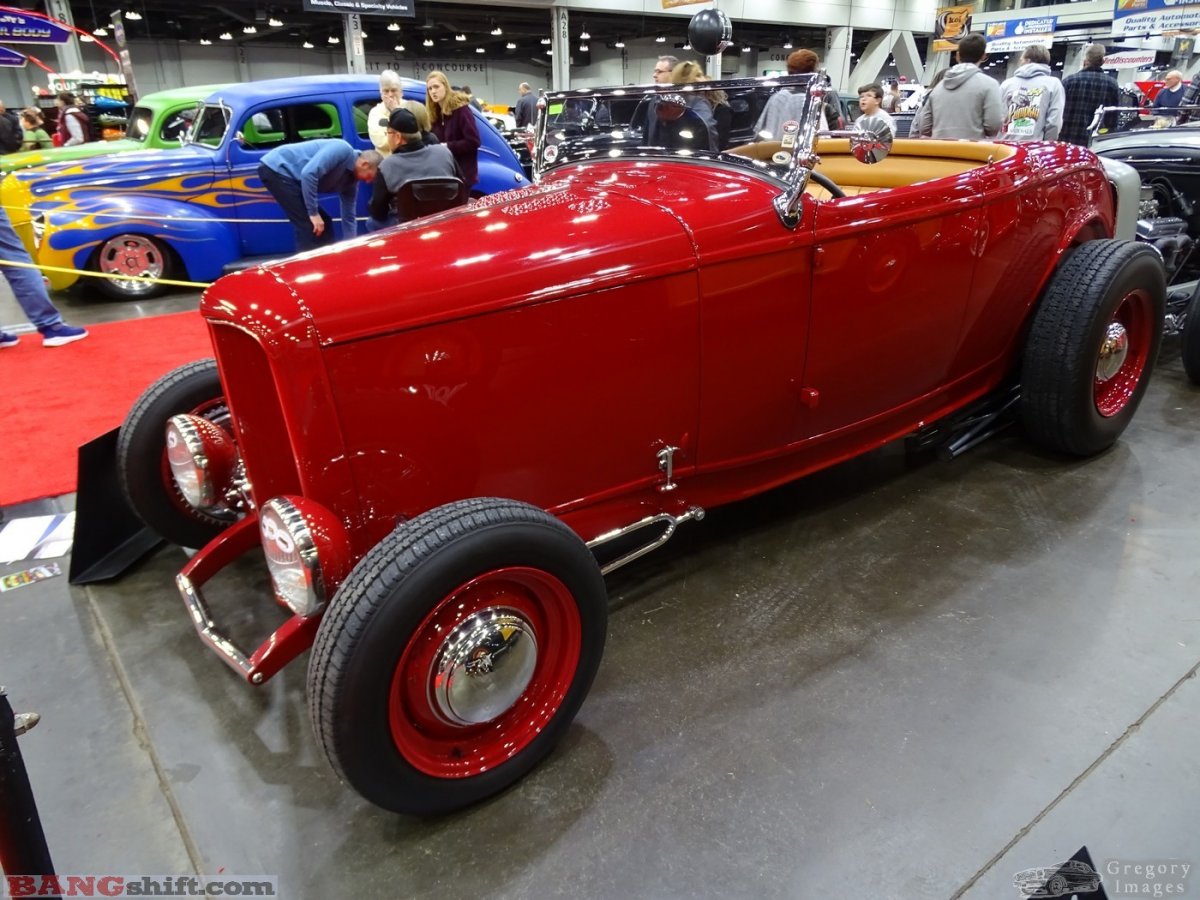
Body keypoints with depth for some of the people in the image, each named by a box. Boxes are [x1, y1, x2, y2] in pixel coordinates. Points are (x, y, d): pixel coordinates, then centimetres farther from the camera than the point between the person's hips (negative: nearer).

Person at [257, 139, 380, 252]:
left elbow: (349, 218, 13)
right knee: (310, 226, -14)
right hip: (276, 169, -10)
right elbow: (308, 173, -30)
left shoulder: (351, 180, 6)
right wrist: (313, 213, -24)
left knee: (323, 224, 10)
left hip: (286, 173, 10)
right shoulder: (343, 150, -20)